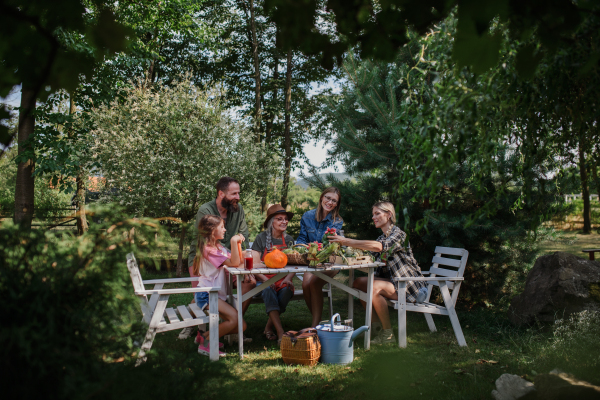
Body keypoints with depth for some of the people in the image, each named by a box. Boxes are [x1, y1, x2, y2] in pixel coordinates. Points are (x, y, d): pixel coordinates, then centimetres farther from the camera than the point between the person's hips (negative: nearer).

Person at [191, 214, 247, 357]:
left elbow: (239, 261, 13)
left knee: (241, 326, 2)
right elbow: (234, 263, -22)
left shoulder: (219, 247, 16)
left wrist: (238, 243, 2)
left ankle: (206, 335, 12)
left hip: (217, 295, 10)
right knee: (234, 317, -26)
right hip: (206, 295, -10)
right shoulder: (209, 249, -15)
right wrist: (233, 241, -24)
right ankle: (205, 343, -11)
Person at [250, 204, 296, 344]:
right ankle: (281, 333, -41)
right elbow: (254, 265, -5)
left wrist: (288, 278, -14)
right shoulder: (262, 238, 2)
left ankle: (269, 327, -15)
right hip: (263, 280, -3)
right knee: (268, 290, -35)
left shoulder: (289, 240, 13)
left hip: (282, 280, 3)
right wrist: (265, 280, -21)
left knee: (288, 290, -31)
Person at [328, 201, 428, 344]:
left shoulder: (398, 234, -13)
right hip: (391, 281, 9)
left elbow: (379, 247, -34)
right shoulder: (382, 237, 16)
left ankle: (388, 334, -18)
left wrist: (347, 241, -36)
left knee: (375, 287, -30)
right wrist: (343, 245, -11)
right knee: (358, 283, -4)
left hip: (409, 285, -9)